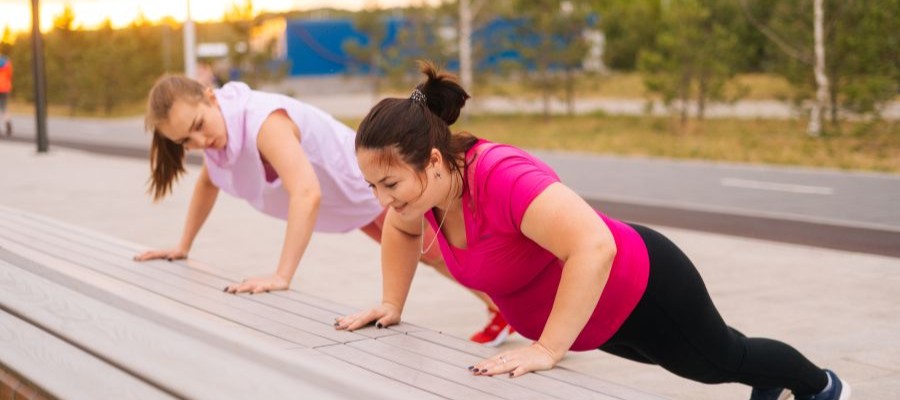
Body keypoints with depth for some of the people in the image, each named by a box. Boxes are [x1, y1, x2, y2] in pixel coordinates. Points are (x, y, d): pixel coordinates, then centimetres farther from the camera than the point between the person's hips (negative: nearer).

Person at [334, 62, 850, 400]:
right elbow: (402, 230, 7)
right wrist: (392, 304, -1)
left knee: (721, 358, 22)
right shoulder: (428, 177, -17)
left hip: (638, 288, -8)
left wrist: (547, 349, -48)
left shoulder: (500, 177, -42)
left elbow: (594, 246, -50)